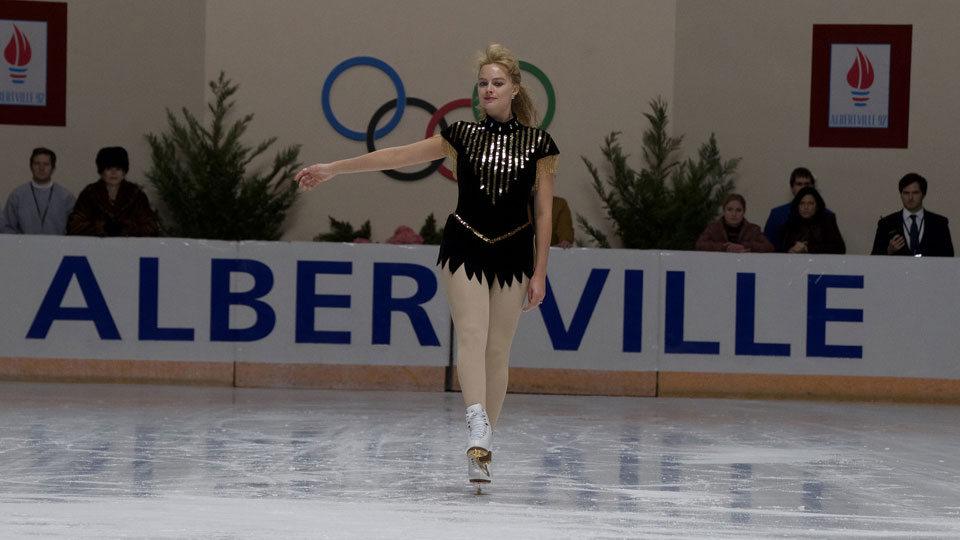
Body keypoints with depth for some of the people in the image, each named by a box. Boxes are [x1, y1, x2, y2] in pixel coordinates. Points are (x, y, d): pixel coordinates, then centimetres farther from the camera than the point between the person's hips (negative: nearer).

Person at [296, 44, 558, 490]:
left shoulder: (538, 144, 1)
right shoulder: (463, 136, 3)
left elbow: (544, 212, 2)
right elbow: (397, 157, -1)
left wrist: (540, 272, -2)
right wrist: (333, 169, -7)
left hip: (513, 253, 0)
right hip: (465, 247, 0)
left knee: (497, 350, 2)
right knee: (471, 334, -18)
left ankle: (484, 444, 10)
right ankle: (477, 427, -33)